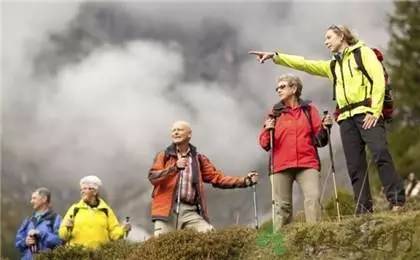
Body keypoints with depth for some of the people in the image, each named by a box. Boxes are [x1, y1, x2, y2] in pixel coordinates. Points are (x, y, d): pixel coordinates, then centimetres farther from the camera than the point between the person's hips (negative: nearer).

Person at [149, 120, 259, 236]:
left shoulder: (198, 158, 18)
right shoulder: (164, 156, 12)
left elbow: (217, 177, 14)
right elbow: (153, 177, -3)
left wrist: (244, 181, 3)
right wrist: (175, 167, -17)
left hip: (190, 211, 2)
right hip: (167, 210, -2)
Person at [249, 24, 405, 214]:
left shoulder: (363, 52, 8)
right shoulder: (333, 65, 27)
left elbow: (378, 79, -4)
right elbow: (303, 64, 24)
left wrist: (374, 111, -14)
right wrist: (275, 56, 15)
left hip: (366, 113, -6)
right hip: (346, 118, 6)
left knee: (380, 154, -20)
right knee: (355, 166, -1)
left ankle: (397, 201, -20)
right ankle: (364, 208, -2)